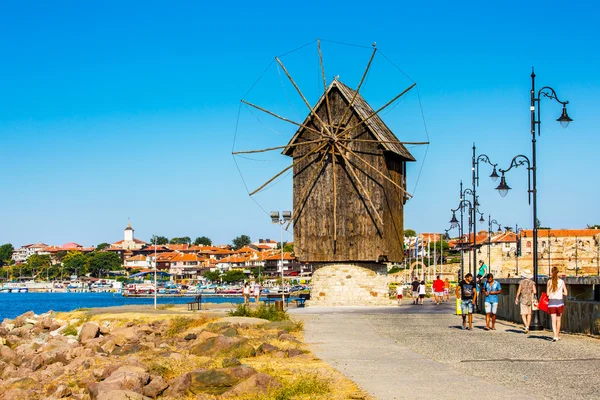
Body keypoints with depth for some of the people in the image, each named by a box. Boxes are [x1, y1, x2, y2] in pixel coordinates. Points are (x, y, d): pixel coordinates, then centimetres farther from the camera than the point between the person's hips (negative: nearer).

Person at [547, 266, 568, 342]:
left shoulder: (549, 282, -4)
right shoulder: (562, 282, -1)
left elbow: (547, 294, -6)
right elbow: (565, 293, 1)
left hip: (552, 302, -1)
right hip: (559, 302, 1)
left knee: (553, 321, -2)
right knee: (558, 320, 16)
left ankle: (555, 336, -17)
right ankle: (557, 336, 25)